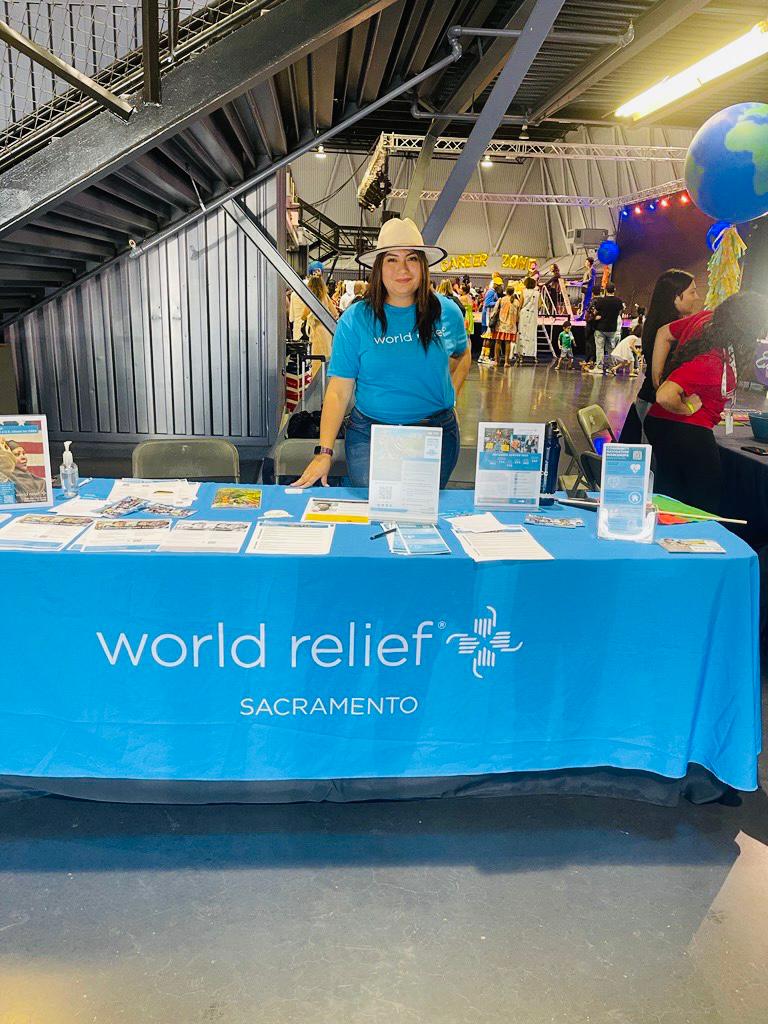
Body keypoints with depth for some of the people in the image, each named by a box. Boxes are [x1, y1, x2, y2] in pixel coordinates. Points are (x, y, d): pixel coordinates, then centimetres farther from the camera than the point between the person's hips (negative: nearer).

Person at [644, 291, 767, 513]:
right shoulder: (710, 362, -31)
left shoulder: (705, 319, -6)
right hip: (687, 432, -9)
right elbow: (665, 397, -38)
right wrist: (688, 409, -17)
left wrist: (659, 378, 8)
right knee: (706, 503, 7)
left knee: (665, 495, 19)